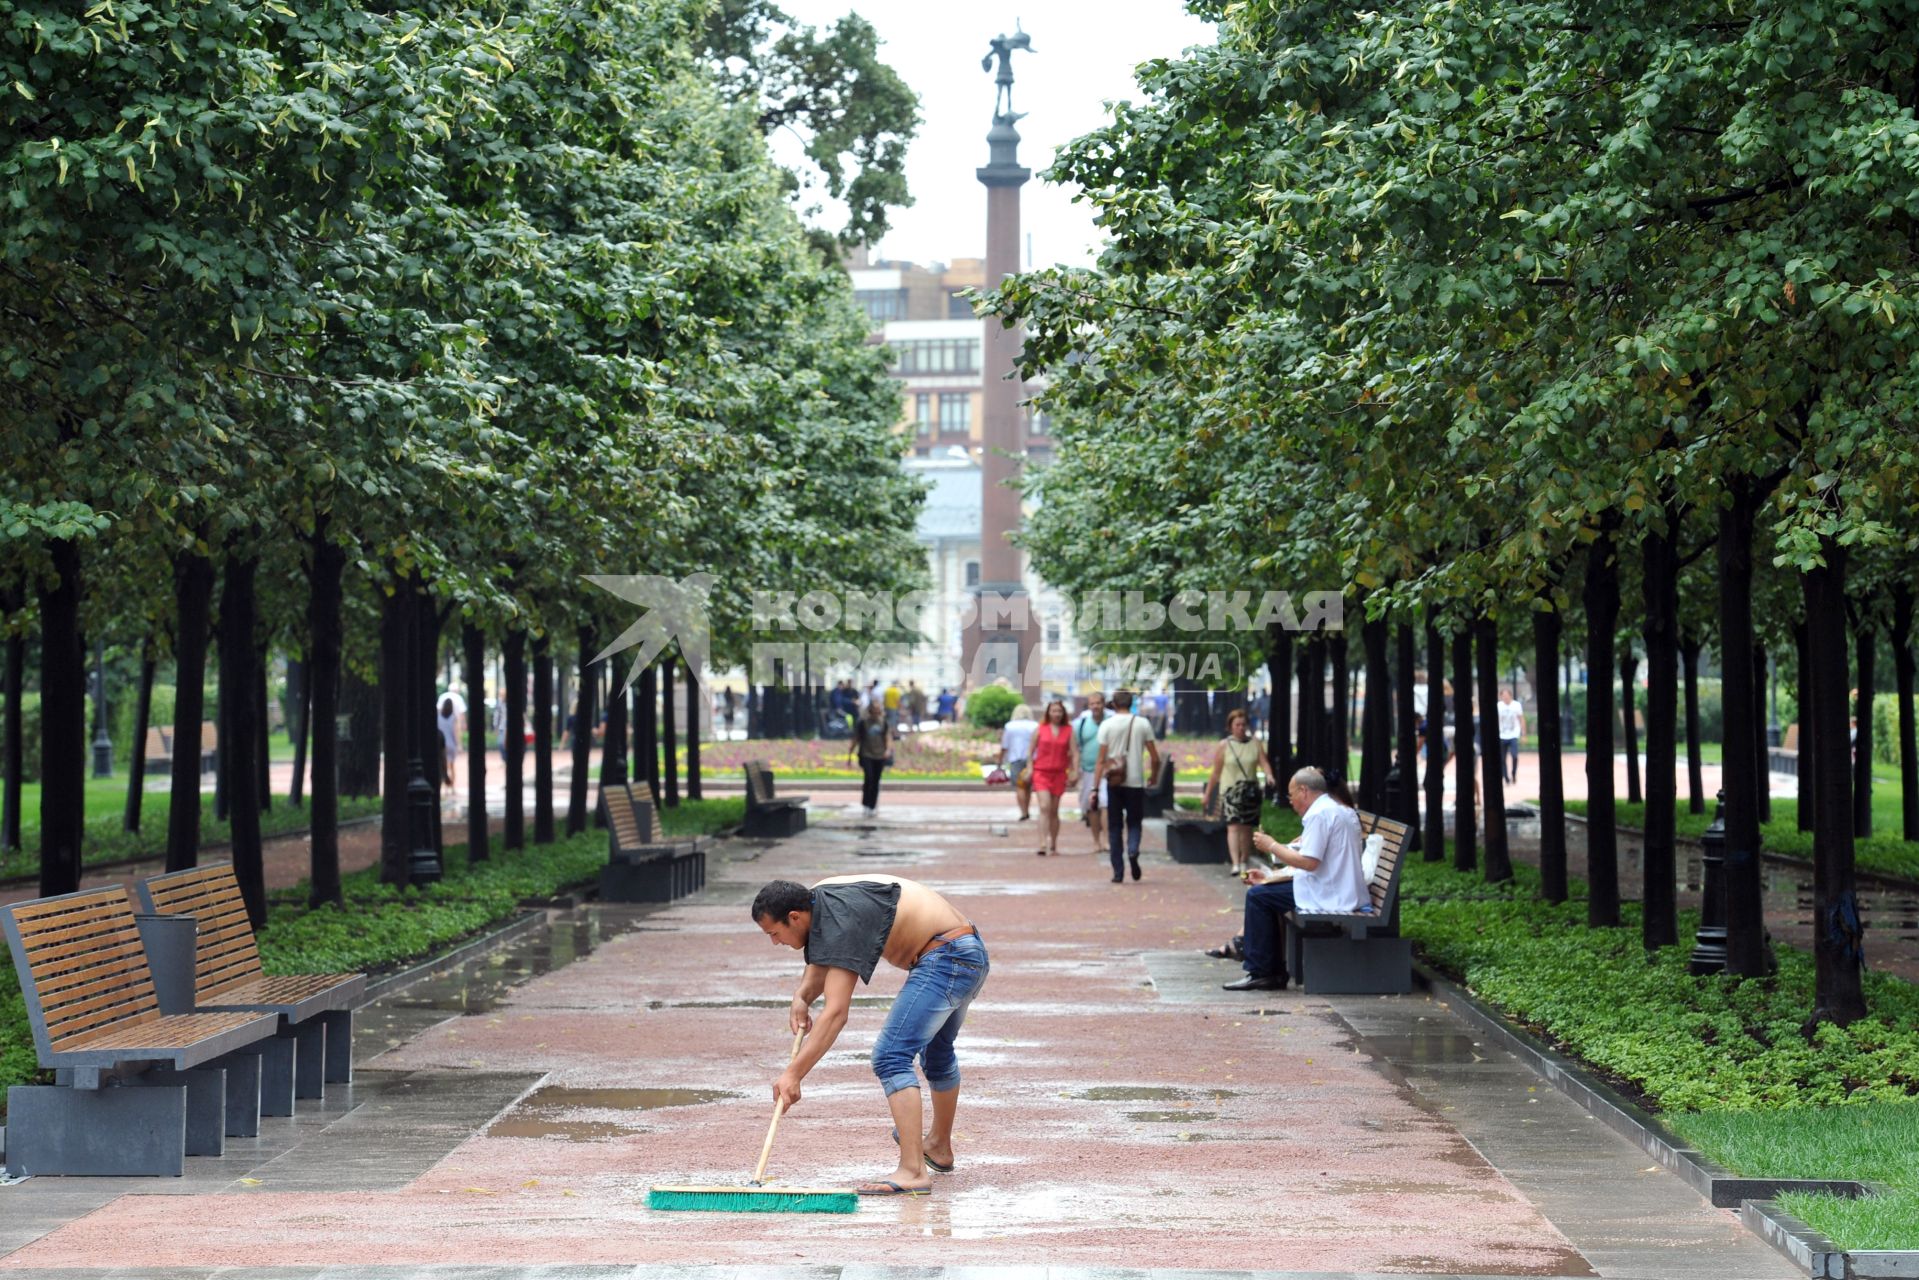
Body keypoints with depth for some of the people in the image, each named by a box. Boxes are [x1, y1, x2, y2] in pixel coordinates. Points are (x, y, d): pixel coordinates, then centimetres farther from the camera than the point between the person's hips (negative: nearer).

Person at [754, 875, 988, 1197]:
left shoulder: (841, 926, -24)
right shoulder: (818, 899, 5)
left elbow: (835, 1014, -29)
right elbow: (820, 964, 21)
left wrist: (793, 1074, -31)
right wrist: (801, 997, -1)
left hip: (944, 959, -11)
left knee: (891, 1057, -18)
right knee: (936, 1050, 29)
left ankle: (913, 1171, -27)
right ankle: (939, 1148, 50)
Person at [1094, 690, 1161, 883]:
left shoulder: (1107, 725, -2)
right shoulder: (1143, 724, 0)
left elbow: (1101, 760, -4)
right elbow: (1155, 758, 1)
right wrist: (1154, 775, 20)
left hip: (1114, 782, 0)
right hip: (1136, 781, 0)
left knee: (1114, 826, 8)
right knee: (1135, 822, 13)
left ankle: (1118, 871, 5)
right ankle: (1133, 850, -18)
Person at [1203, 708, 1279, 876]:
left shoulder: (1255, 743, 6)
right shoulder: (1224, 745, 2)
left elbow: (1264, 763, -4)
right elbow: (1216, 773, 6)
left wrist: (1269, 775, -26)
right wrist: (1208, 794, 8)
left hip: (1251, 791, 3)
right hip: (1231, 791, -3)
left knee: (1247, 828, 9)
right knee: (1233, 826, -16)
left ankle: (1244, 862, 24)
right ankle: (1235, 864, -25)